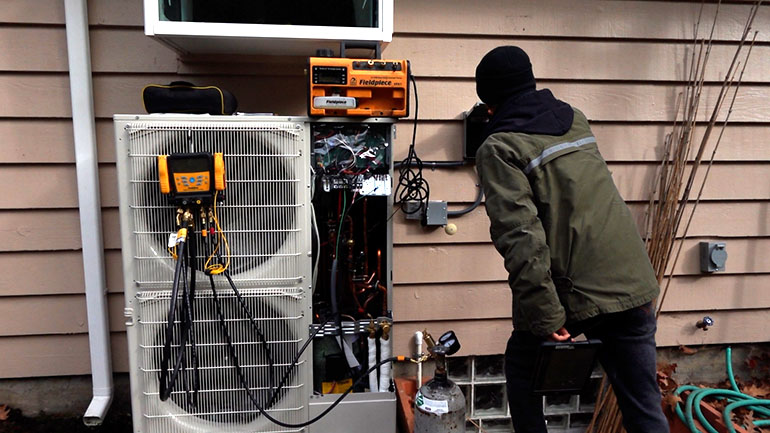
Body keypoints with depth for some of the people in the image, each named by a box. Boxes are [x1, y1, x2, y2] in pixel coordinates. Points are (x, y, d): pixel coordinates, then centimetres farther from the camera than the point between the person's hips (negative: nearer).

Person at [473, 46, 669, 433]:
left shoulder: (499, 148, -8)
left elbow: (520, 236, -20)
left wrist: (545, 317, -17)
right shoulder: (574, 119, 12)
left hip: (577, 293, -6)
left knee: (522, 365, 22)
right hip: (634, 282, 6)